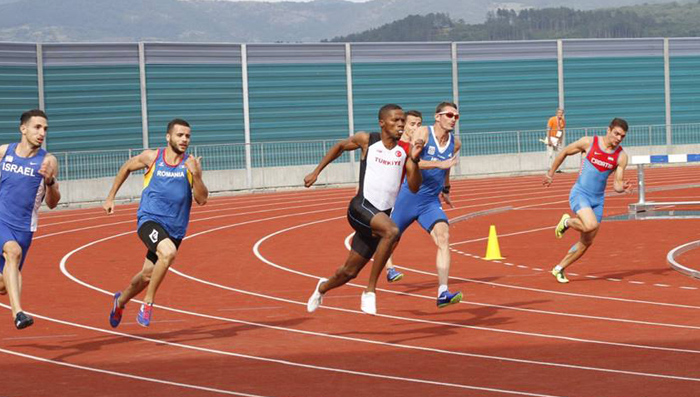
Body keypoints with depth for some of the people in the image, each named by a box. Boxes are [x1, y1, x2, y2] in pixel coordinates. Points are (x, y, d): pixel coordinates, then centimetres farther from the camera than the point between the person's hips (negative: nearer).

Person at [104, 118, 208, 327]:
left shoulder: (191, 164, -3)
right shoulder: (151, 157, -4)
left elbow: (202, 200, -9)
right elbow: (126, 168, 16)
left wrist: (195, 175, -25)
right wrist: (111, 197, 18)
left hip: (175, 227, 3)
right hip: (150, 220, -3)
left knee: (148, 275, 14)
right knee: (168, 252, -33)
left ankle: (121, 300, 46)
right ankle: (148, 302, -16)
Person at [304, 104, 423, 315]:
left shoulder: (405, 149, 2)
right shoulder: (367, 140, -3)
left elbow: (414, 187, -4)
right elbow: (340, 146, 16)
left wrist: (415, 160, -18)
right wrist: (316, 172, 17)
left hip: (382, 214, 4)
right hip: (361, 207, -4)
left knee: (350, 272, 13)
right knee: (392, 231, -35)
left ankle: (323, 287, 47)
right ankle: (370, 290, -24)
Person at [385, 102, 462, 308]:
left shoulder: (455, 143, 5)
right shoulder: (423, 133, -12)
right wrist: (439, 163, -35)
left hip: (431, 202, 3)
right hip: (408, 197, -3)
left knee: (443, 237, -20)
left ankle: (443, 293, -26)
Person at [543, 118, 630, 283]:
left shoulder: (621, 156, -3)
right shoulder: (589, 142, -10)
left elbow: (617, 185, -2)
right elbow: (564, 153, 5)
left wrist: (622, 187, -26)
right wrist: (550, 174, 13)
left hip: (598, 199, 4)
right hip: (580, 193, -4)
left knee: (586, 242, 6)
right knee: (591, 225, -30)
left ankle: (559, 269, 24)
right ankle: (567, 221, 3)